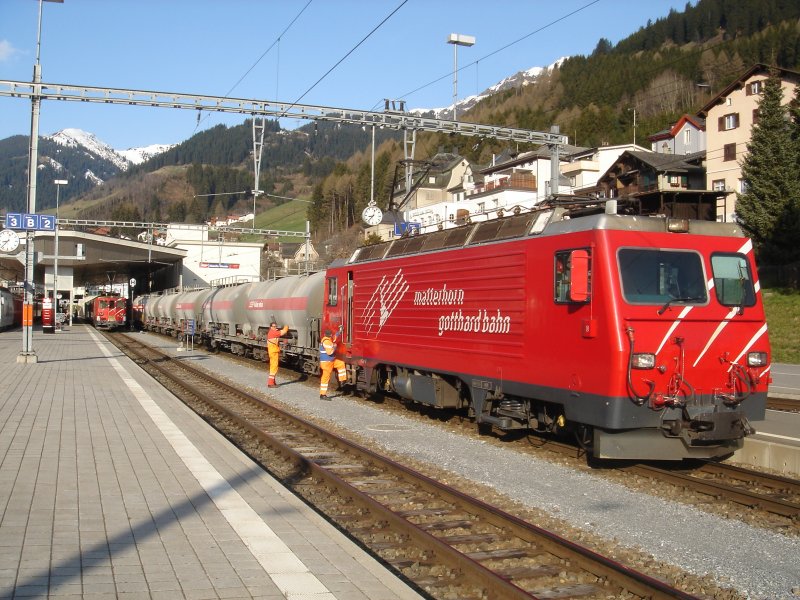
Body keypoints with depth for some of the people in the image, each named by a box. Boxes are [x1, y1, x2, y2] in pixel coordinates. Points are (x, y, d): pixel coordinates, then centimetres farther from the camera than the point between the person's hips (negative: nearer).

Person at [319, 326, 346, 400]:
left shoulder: (328, 339, 8)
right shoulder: (326, 341, -22)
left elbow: (334, 339, 28)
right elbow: (329, 352, -27)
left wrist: (339, 332, 25)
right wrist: (334, 347, -10)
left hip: (331, 361, 10)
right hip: (326, 362, -10)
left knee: (341, 363, 18)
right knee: (325, 377, -6)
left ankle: (342, 381, 18)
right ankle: (322, 395, -2)